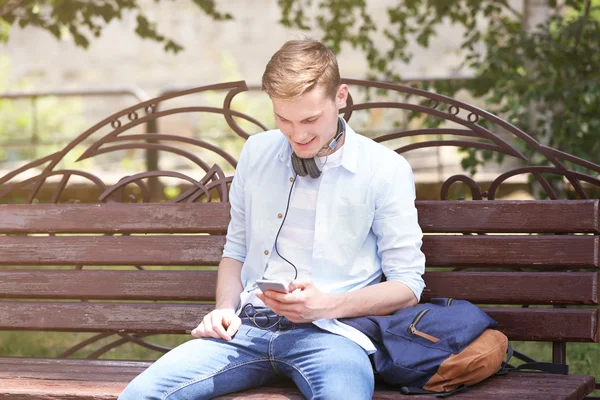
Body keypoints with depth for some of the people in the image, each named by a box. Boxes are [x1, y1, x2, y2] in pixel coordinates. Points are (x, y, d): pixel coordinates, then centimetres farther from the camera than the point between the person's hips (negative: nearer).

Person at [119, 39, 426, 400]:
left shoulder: (386, 170, 1)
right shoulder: (257, 152, 15)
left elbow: (407, 285, 2)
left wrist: (328, 305, -13)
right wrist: (225, 309, 5)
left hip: (328, 331, -4)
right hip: (248, 326, 4)